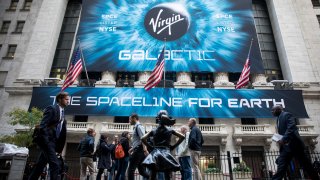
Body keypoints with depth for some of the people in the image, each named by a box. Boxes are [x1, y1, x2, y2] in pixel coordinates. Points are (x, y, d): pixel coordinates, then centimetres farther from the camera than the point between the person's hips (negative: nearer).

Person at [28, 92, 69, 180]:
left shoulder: (62, 113, 19)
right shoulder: (51, 108, -5)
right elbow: (42, 126, -16)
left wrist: (59, 148, 13)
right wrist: (46, 142, -21)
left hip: (53, 142, 8)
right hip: (47, 141, -8)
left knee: (40, 165, 11)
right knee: (55, 165, -15)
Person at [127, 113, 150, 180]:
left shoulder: (138, 126, -9)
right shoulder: (136, 127, 20)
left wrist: (145, 150, -30)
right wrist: (132, 149, 25)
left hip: (139, 151, -10)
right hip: (138, 150, 10)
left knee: (131, 169, -4)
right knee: (142, 171, 10)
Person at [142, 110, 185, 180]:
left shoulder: (153, 131, 3)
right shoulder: (170, 131, 3)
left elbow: (143, 139, -3)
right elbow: (182, 137, 4)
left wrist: (151, 147, 5)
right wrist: (173, 146, 7)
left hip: (155, 154, 0)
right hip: (166, 153, 0)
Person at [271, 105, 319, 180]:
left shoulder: (287, 115, -3)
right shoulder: (278, 119, 22)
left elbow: (291, 127, -19)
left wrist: (283, 139, -26)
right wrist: (280, 141, 5)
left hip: (294, 144, -8)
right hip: (285, 147, 8)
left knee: (306, 165, 2)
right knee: (280, 169, -4)